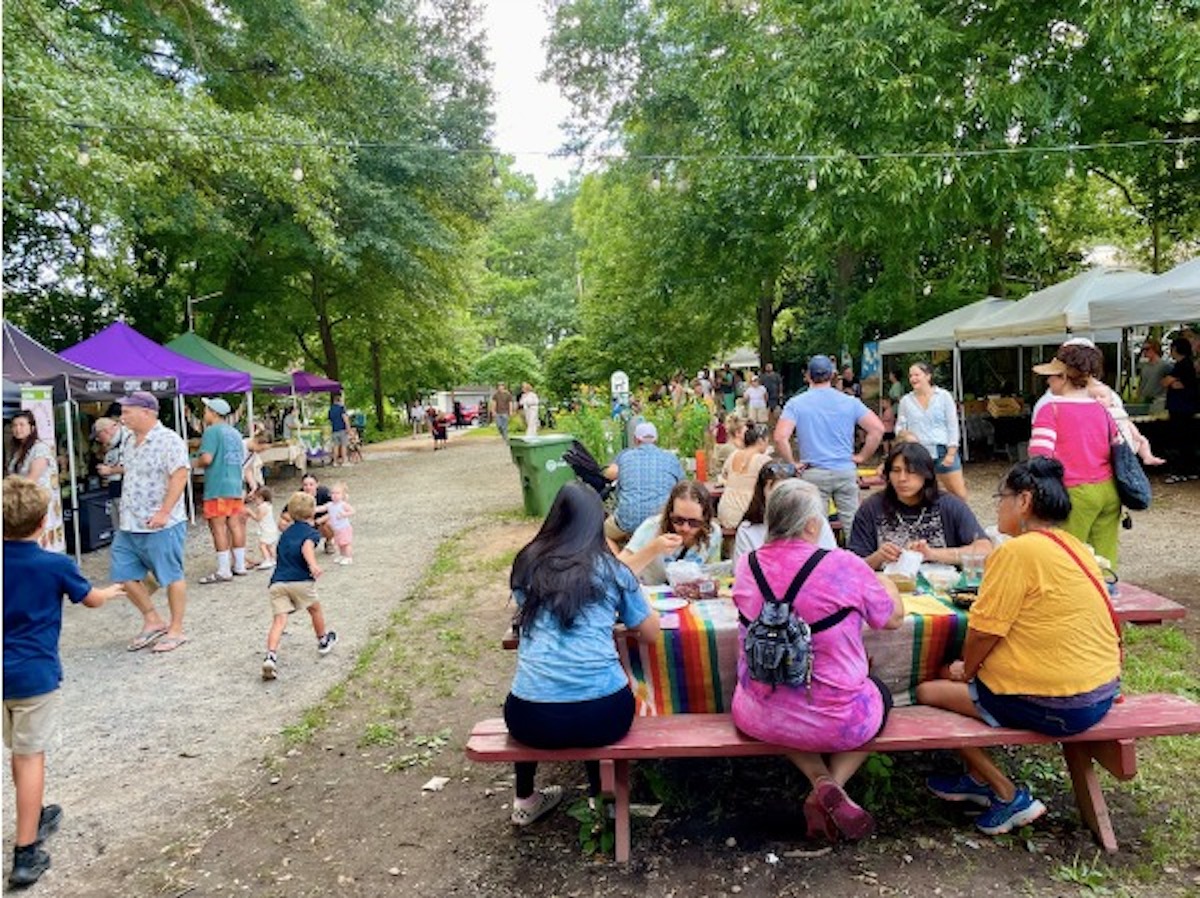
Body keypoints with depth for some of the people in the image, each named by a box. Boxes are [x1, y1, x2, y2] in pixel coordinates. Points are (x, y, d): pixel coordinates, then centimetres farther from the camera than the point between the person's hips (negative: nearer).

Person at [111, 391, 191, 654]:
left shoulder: (168, 440, -14)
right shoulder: (134, 442, 13)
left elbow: (179, 477, -21)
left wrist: (163, 513, -25)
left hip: (160, 526, -9)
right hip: (129, 526, 9)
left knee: (171, 577, 1)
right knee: (123, 574, 10)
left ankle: (176, 630, 13)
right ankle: (153, 622, 24)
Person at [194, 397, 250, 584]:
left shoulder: (212, 431, -9)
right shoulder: (235, 433, 15)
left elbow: (207, 458, -19)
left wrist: (197, 463, 1)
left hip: (217, 488, -8)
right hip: (236, 485, 8)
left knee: (218, 527, -4)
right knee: (235, 525, 11)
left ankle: (223, 571, -4)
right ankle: (239, 565, 17)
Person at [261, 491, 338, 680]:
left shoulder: (286, 533, 25)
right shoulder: (311, 532, 5)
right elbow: (306, 546, -18)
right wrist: (313, 565, -34)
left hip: (277, 582, 4)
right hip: (300, 580, -4)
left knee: (279, 620, -4)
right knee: (315, 609, 21)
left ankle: (270, 656, -24)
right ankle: (324, 641, 40)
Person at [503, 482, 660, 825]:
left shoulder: (527, 564, 9)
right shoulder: (612, 570, 5)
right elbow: (650, 634, 15)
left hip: (533, 720, 1)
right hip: (604, 715, -1)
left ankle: (524, 801, 42)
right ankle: (599, 796, 39)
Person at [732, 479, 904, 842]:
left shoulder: (746, 566, -7)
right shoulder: (845, 566, -18)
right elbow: (893, 618, -1)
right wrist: (887, 586, 22)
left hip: (759, 719, 3)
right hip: (837, 722, -2)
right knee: (881, 694, 31)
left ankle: (820, 779, 13)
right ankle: (834, 786, 8)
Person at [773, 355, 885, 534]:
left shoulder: (796, 403, -2)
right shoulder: (850, 402, 4)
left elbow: (780, 438, -14)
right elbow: (877, 428, -1)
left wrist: (792, 464, -2)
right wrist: (862, 456, 8)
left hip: (813, 474, -1)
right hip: (846, 471, 2)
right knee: (852, 524, 8)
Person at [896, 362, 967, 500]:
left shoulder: (944, 396, 2)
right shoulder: (906, 400, 8)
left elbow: (953, 425, 1)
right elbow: (899, 426, 14)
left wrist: (951, 453, -6)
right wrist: (902, 432, -11)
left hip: (943, 452, -1)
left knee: (959, 495, -2)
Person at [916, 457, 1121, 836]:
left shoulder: (1016, 552, -20)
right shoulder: (1074, 546, 8)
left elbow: (984, 632, -16)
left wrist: (966, 671, 1)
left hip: (1057, 705, -9)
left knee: (929, 691, 2)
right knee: (951, 674, 20)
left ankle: (1010, 797, 11)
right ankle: (978, 779, 32)